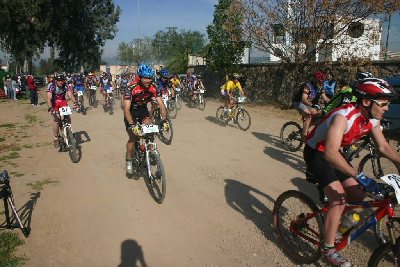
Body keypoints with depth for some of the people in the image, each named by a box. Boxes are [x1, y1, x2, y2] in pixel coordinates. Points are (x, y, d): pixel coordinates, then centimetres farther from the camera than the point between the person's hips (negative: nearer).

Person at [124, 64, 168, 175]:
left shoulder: (154, 88, -20)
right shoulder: (132, 88, -31)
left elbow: (162, 106, -20)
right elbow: (126, 109, -36)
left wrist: (164, 120, -36)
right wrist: (132, 125, -49)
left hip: (143, 110, 3)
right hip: (131, 112, -3)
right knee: (133, 137, -12)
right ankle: (129, 161, 8)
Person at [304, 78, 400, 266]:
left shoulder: (372, 119, -6)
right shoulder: (344, 116, -33)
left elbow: (383, 147, 6)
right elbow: (330, 153, -44)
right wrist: (360, 176, -48)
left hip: (334, 153, 8)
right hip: (316, 153, -8)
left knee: (357, 196, 4)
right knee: (339, 199, -17)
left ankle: (336, 226, 29)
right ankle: (328, 249, -2)